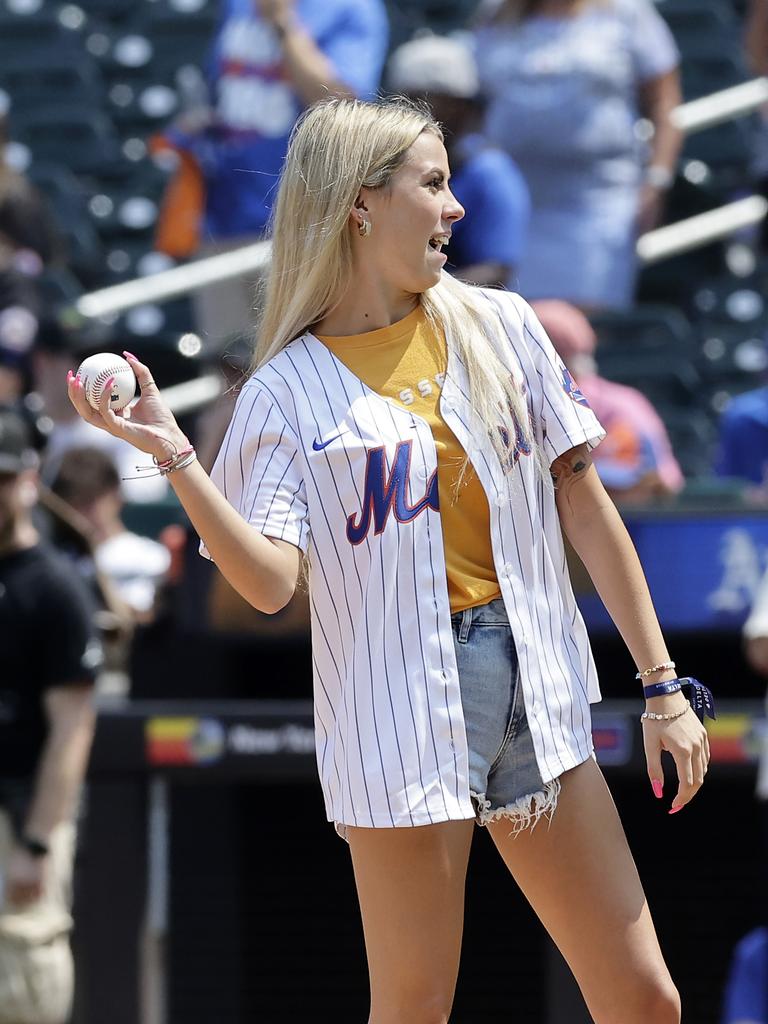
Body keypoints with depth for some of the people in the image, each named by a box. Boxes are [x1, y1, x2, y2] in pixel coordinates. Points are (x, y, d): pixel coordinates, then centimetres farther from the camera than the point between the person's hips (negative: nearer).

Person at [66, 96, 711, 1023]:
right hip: (401, 718, -4)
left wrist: (662, 686, 6)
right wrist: (174, 458, -26)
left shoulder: (499, 328, 7)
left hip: (538, 694, 4)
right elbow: (270, 581, -14)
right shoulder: (287, 391, -3)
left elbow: (584, 508, 9)